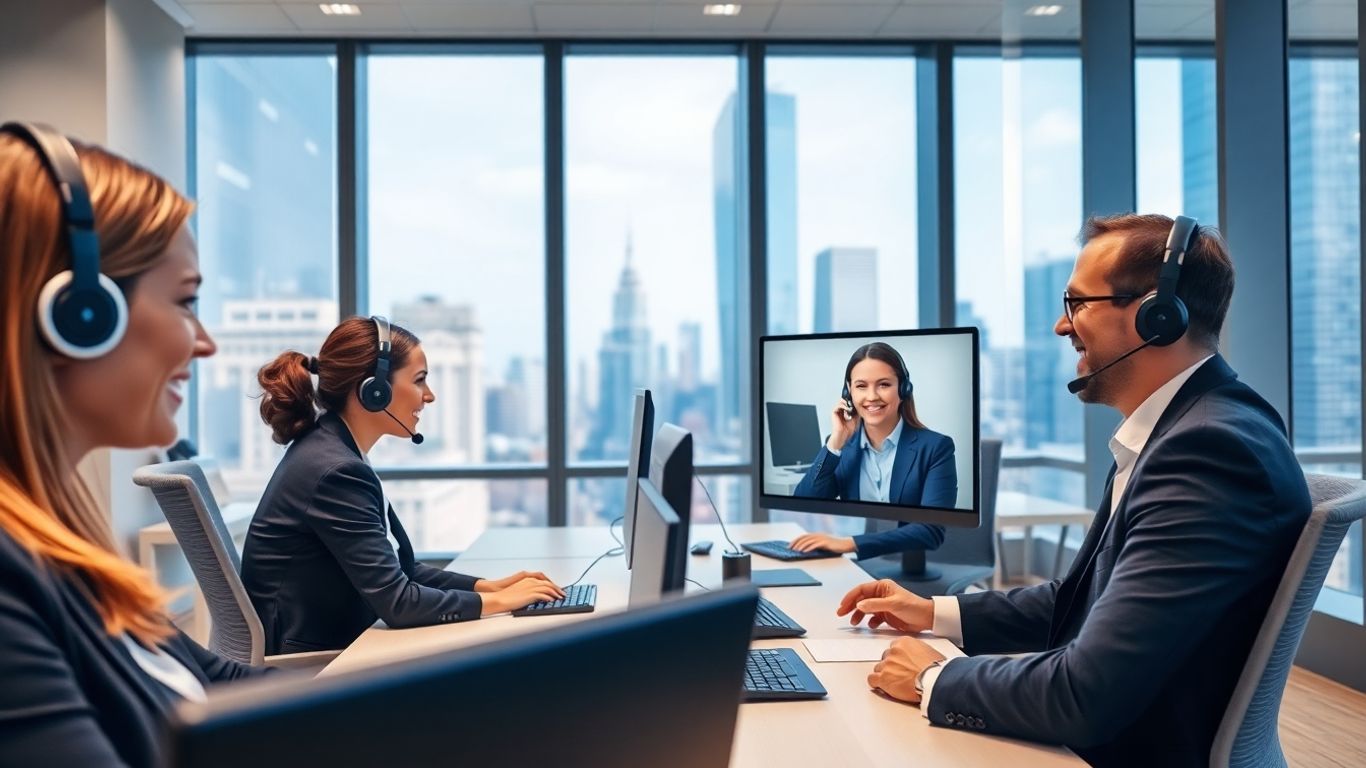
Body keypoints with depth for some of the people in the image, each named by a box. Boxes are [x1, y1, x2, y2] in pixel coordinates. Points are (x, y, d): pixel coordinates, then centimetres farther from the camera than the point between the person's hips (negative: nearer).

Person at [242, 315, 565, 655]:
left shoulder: (335, 452, 6)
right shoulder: (336, 472, -21)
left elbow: (403, 569, 11)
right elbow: (398, 603, -22)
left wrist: (488, 586, 0)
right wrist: (500, 600, -11)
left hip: (328, 648, 8)